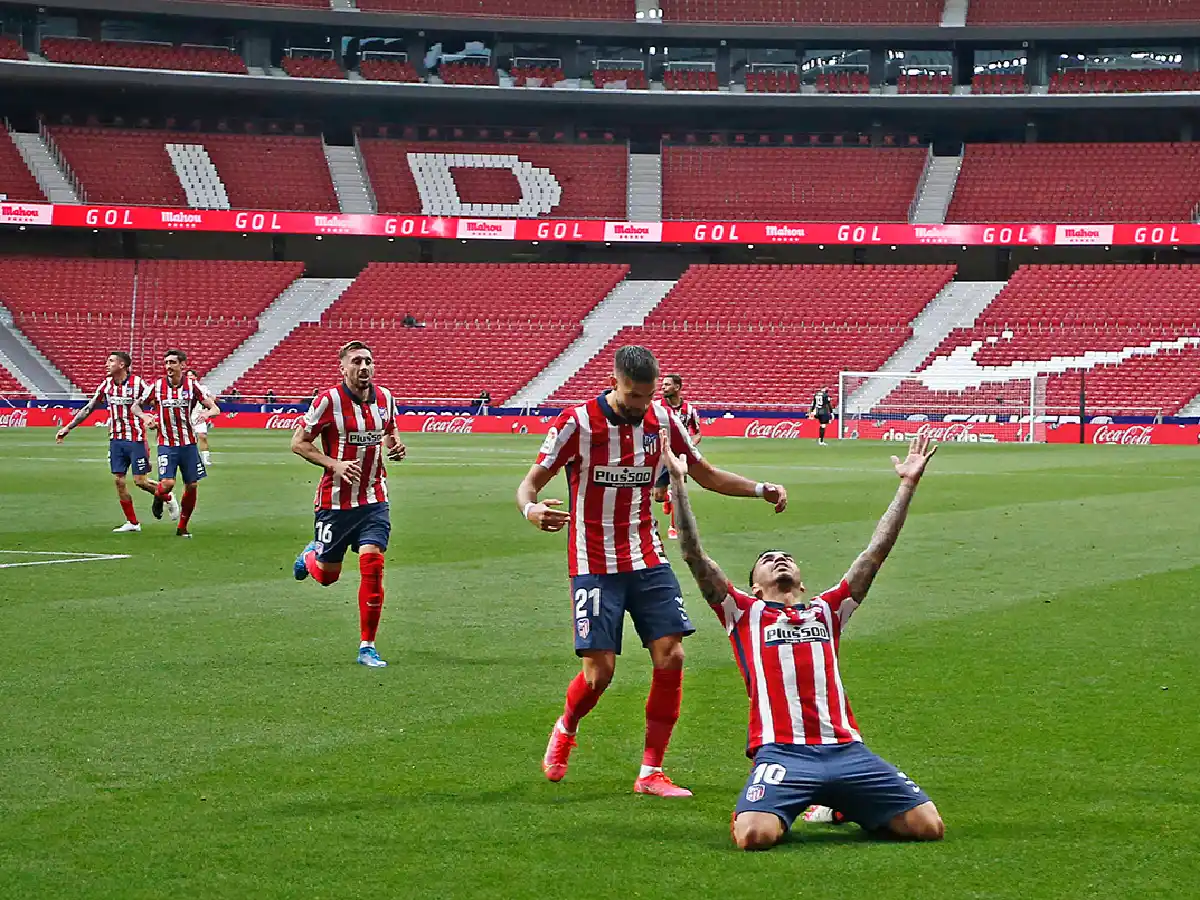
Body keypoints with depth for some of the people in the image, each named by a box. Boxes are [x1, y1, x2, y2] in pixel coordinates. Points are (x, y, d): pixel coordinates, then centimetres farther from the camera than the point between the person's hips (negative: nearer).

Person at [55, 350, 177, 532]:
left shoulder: (137, 383, -11)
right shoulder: (106, 385, 5)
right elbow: (88, 409, 13)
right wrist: (68, 427, 13)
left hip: (135, 440, -5)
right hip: (116, 440, 5)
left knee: (140, 481, -5)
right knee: (118, 481, 2)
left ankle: (168, 498, 23)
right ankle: (132, 522, 11)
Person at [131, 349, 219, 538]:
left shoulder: (192, 384, -4)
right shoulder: (157, 386, -2)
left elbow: (215, 408, -3)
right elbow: (135, 406, 8)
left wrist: (207, 413, -27)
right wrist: (145, 416, -15)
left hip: (188, 444, 1)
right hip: (166, 444, -1)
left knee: (191, 486, 3)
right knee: (167, 483, -17)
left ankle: (182, 528, 19)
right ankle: (159, 497, 20)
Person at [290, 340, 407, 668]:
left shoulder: (385, 398, 1)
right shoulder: (329, 400, -14)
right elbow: (298, 442, -9)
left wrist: (395, 447, -3)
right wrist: (334, 464, -21)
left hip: (374, 499, 3)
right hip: (335, 501, -3)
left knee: (372, 563, -14)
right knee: (327, 575, 9)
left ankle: (367, 647, -5)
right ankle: (310, 555, 49)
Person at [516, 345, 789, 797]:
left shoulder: (661, 420, 2)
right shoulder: (578, 422, -11)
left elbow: (705, 473, 14)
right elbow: (531, 482, -8)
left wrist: (759, 489, -1)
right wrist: (531, 509, -32)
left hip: (648, 560, 4)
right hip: (595, 565, -4)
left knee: (670, 657, -7)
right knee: (600, 669, -10)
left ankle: (651, 772, 3)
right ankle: (565, 731, 25)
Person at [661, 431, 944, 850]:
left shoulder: (827, 610, 27)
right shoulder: (745, 613, 19)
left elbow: (877, 550, 25)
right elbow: (694, 555, 11)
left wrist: (908, 484, 23)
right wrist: (678, 481, 6)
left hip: (846, 750, 3)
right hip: (782, 750, -3)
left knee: (928, 827, -11)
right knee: (754, 836, -31)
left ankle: (847, 808, 18)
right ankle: (771, 808, 7)